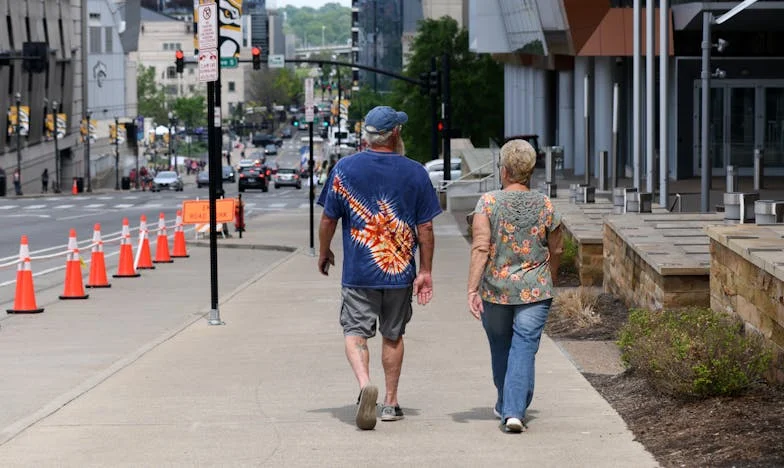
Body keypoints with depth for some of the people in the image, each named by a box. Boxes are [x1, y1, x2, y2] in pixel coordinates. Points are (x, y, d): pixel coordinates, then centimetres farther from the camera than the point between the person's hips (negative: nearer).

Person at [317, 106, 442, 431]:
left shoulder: (344, 169, -4)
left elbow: (328, 219, 1)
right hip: (400, 270, 1)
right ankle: (391, 402, 20)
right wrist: (425, 272, 5)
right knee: (393, 335, 14)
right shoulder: (415, 173, -2)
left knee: (355, 331, 2)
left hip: (358, 271, -1)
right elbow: (425, 227, -1)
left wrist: (323, 253, 18)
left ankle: (365, 383, -24)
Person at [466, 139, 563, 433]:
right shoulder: (546, 207, 0)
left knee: (500, 347, 18)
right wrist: (548, 282, 26)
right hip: (535, 291, 0)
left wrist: (472, 290, -16)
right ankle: (514, 410, -15)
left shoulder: (488, 203, -7)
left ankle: (505, 406, 35)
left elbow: (480, 249, -15)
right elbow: (555, 252, 9)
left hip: (495, 290, 0)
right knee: (524, 349, -1)